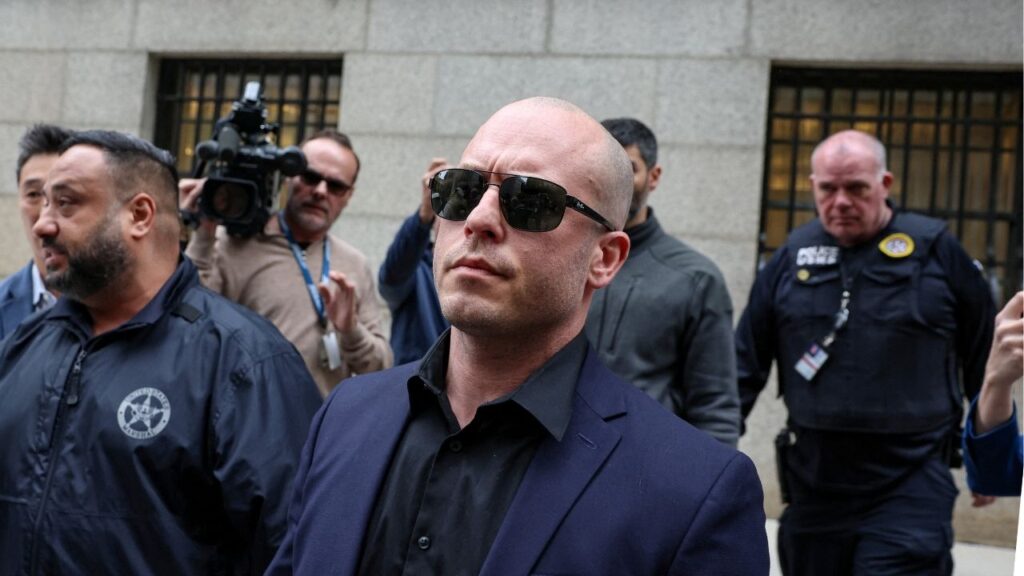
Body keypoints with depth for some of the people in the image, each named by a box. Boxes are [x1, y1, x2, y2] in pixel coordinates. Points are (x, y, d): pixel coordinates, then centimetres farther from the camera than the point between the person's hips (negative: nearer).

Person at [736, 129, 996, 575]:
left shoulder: (935, 250, -2)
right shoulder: (793, 256, 6)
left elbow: (983, 359, 7)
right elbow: (746, 360, 9)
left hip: (910, 488, -3)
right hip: (813, 484, 4)